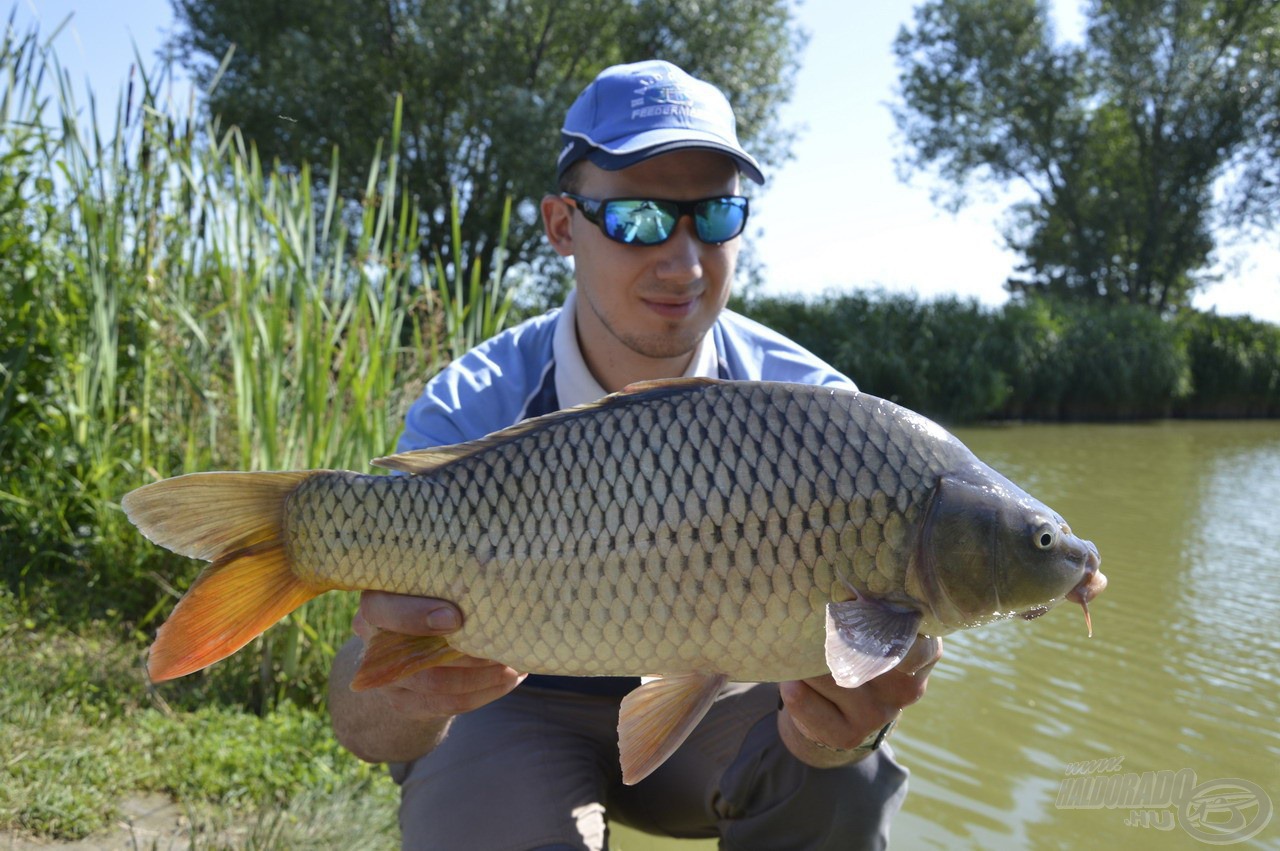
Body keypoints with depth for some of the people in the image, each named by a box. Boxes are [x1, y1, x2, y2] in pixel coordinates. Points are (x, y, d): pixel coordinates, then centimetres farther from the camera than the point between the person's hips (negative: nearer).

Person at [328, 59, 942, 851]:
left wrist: (849, 712, -46)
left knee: (836, 771, -26)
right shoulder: (470, 415, -22)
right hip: (511, 708, -1)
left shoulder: (805, 405, -17)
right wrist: (403, 694, -54)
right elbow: (361, 720, -29)